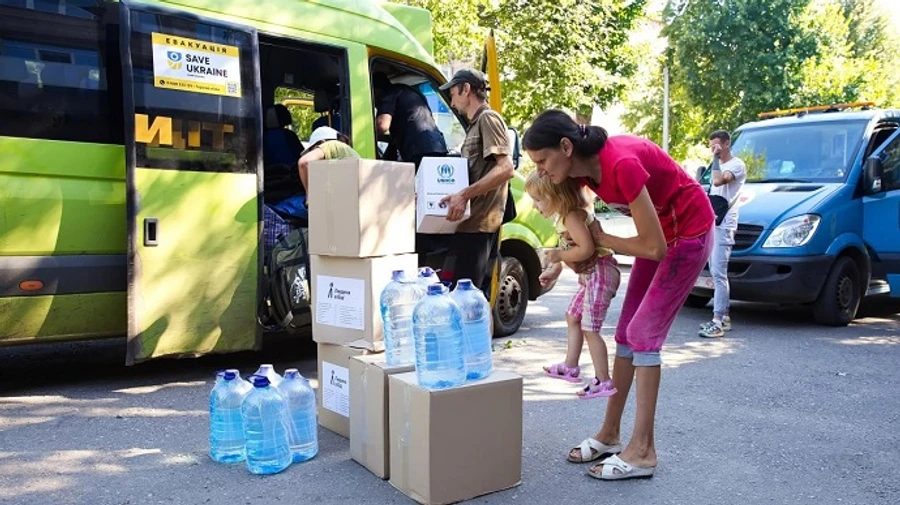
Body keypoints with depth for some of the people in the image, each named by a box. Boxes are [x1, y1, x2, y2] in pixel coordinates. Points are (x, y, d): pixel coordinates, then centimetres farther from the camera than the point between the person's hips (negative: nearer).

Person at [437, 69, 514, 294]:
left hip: (477, 224, -10)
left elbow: (506, 169, -19)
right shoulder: (475, 124, 24)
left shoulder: (488, 118, -5)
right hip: (475, 223, 10)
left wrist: (464, 195, -25)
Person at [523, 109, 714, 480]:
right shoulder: (583, 167, -11)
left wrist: (600, 239, -16)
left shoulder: (621, 164, -34)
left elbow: (653, 247, -29)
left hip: (690, 231, -8)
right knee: (627, 331, 8)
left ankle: (642, 452, -4)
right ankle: (609, 434, 18)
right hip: (660, 231, 8)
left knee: (644, 333, -11)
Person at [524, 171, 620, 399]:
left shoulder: (572, 216, -22)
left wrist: (559, 256, -19)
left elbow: (586, 249, -31)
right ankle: (570, 367, 32)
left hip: (600, 273, -11)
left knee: (590, 329, -6)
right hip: (589, 275, 11)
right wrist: (554, 270, 12)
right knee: (572, 317, 20)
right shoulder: (565, 215, 9)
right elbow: (568, 247, 18)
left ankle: (603, 382, 2)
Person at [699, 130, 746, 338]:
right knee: (717, 273, 11)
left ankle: (717, 321, -15)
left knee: (718, 273, -14)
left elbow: (718, 180, -25)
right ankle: (723, 317, 18)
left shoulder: (737, 165, -7)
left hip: (724, 226, -10)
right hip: (711, 224, 10)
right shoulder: (719, 165, 21)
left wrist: (716, 157, -15)